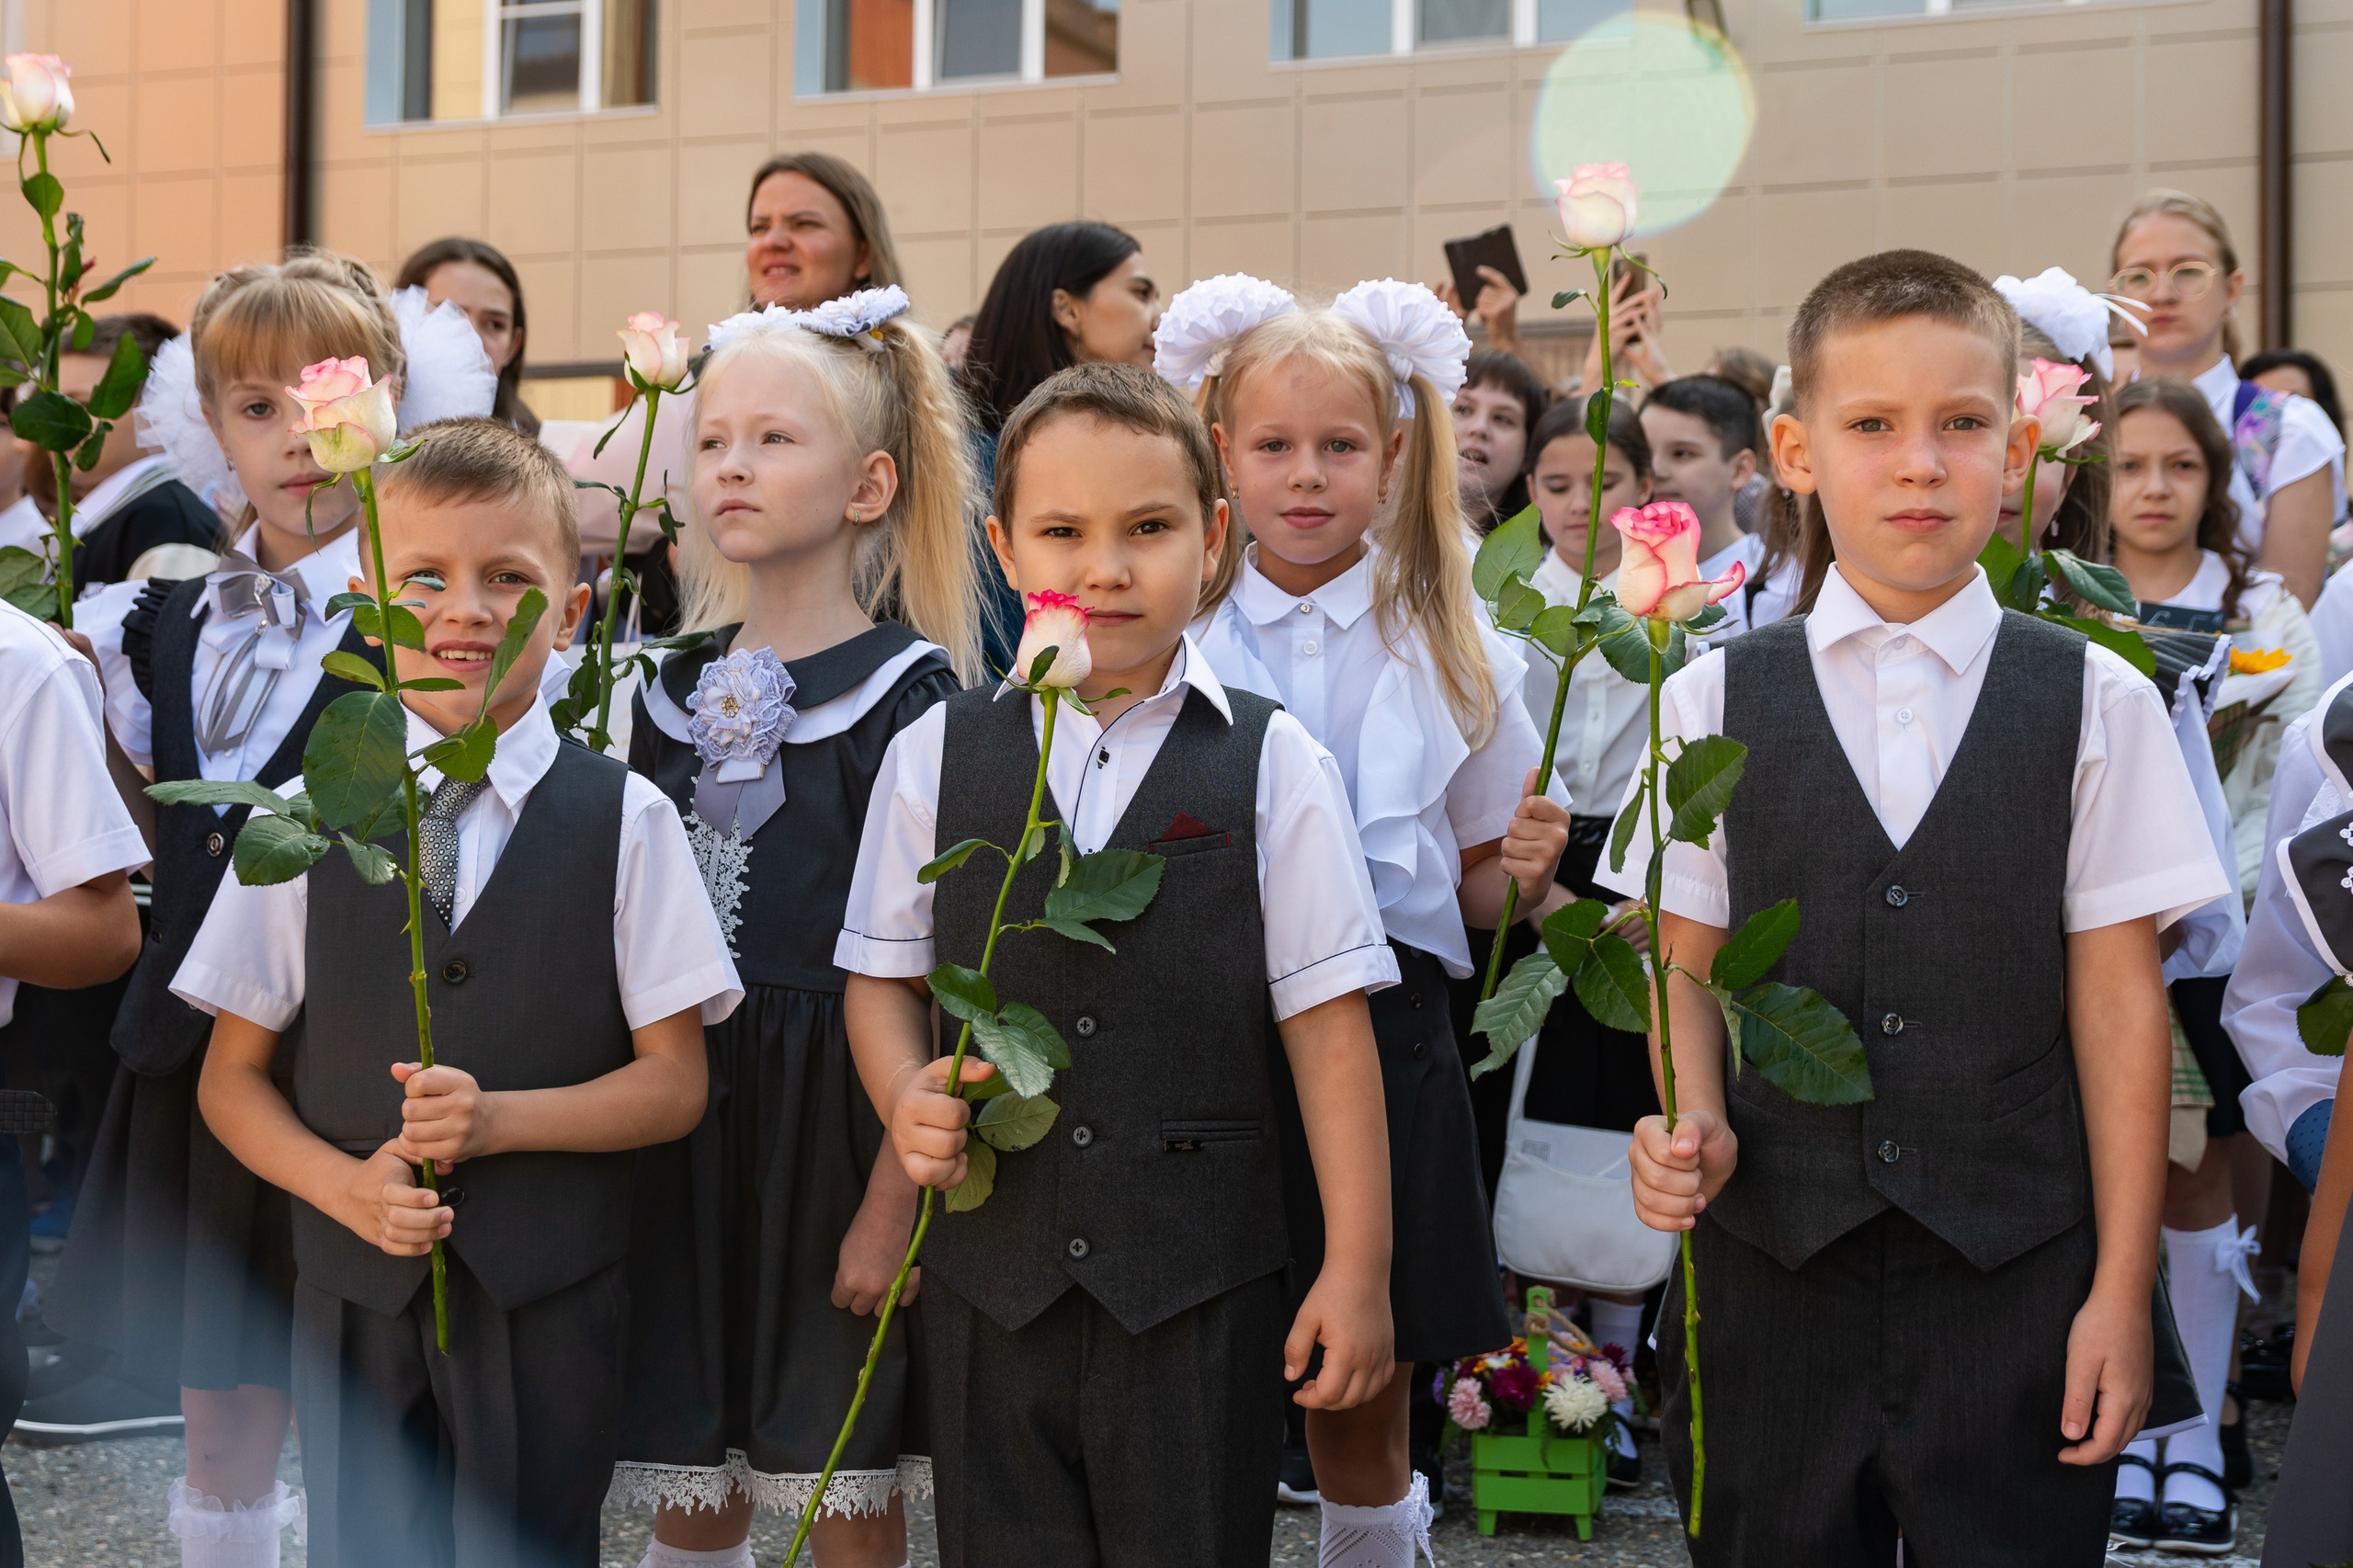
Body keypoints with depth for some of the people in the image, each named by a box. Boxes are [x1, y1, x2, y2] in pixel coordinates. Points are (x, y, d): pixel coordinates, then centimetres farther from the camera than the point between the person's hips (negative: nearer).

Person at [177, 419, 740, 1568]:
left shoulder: (624, 821, -2)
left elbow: (673, 1084, -2)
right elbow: (231, 1076, 6)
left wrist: (498, 1119, -16)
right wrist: (344, 1184, -11)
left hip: (550, 1301, -1)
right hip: (354, 1291, 1)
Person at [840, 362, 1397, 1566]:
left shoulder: (1272, 765, 0)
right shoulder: (936, 755, 6)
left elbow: (1326, 1024, -2)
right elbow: (881, 976, 11)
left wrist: (1357, 1269, -4)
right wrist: (906, 1097, -10)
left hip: (1199, 1284, -2)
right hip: (990, 1272, 2)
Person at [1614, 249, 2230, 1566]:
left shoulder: (2097, 704, 0)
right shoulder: (1717, 701, 4)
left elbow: (2118, 998, -1)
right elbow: (1686, 961, 6)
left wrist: (2121, 1289, -3)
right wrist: (1698, 1124, -14)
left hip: (2016, 1280, -1)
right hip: (1769, 1265, 1)